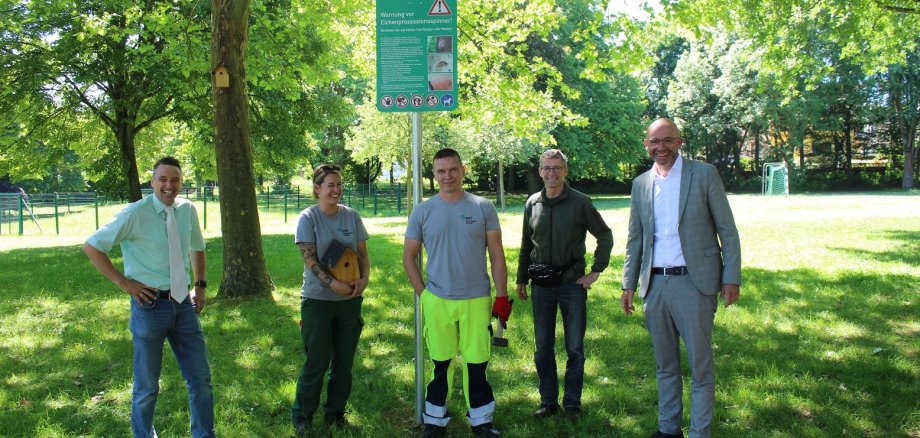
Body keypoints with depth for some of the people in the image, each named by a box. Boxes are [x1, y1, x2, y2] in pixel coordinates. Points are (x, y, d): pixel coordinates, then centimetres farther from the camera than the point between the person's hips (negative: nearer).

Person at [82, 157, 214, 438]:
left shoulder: (188, 210, 3)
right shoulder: (135, 214, -12)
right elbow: (92, 247, -8)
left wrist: (200, 285, 12)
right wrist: (124, 282, -10)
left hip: (183, 304, 5)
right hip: (151, 305, -4)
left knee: (200, 377, 11)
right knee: (147, 384, 10)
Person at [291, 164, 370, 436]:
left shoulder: (351, 216, 4)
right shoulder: (307, 218, -7)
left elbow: (362, 253, 7)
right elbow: (310, 260, -13)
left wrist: (364, 279, -11)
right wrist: (334, 284, -24)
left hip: (350, 300, 4)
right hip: (317, 300, -4)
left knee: (344, 362, 11)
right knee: (316, 363, 1)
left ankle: (336, 412, 26)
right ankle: (302, 416, 17)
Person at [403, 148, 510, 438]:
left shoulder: (483, 208, -1)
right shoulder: (422, 211, 0)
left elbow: (496, 254, 1)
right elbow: (408, 256, 7)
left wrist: (502, 295, -3)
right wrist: (422, 294, 2)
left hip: (477, 299, 0)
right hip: (437, 301, 1)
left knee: (476, 362, 7)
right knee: (440, 362, 11)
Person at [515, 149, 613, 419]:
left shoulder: (580, 202, -5)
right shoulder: (532, 204, 5)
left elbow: (605, 236, 2)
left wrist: (596, 271, -4)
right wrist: (522, 280, 13)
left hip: (572, 283, -3)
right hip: (542, 284, 3)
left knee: (575, 348, 4)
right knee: (543, 347, 9)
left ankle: (572, 403, 16)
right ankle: (548, 401, 21)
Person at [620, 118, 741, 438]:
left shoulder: (704, 174, -2)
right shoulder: (641, 184, 10)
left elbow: (727, 229, -2)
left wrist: (731, 277, -8)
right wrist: (628, 284, 10)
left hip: (693, 282, -4)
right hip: (654, 284, 4)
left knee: (700, 365, 2)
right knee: (665, 364, 14)